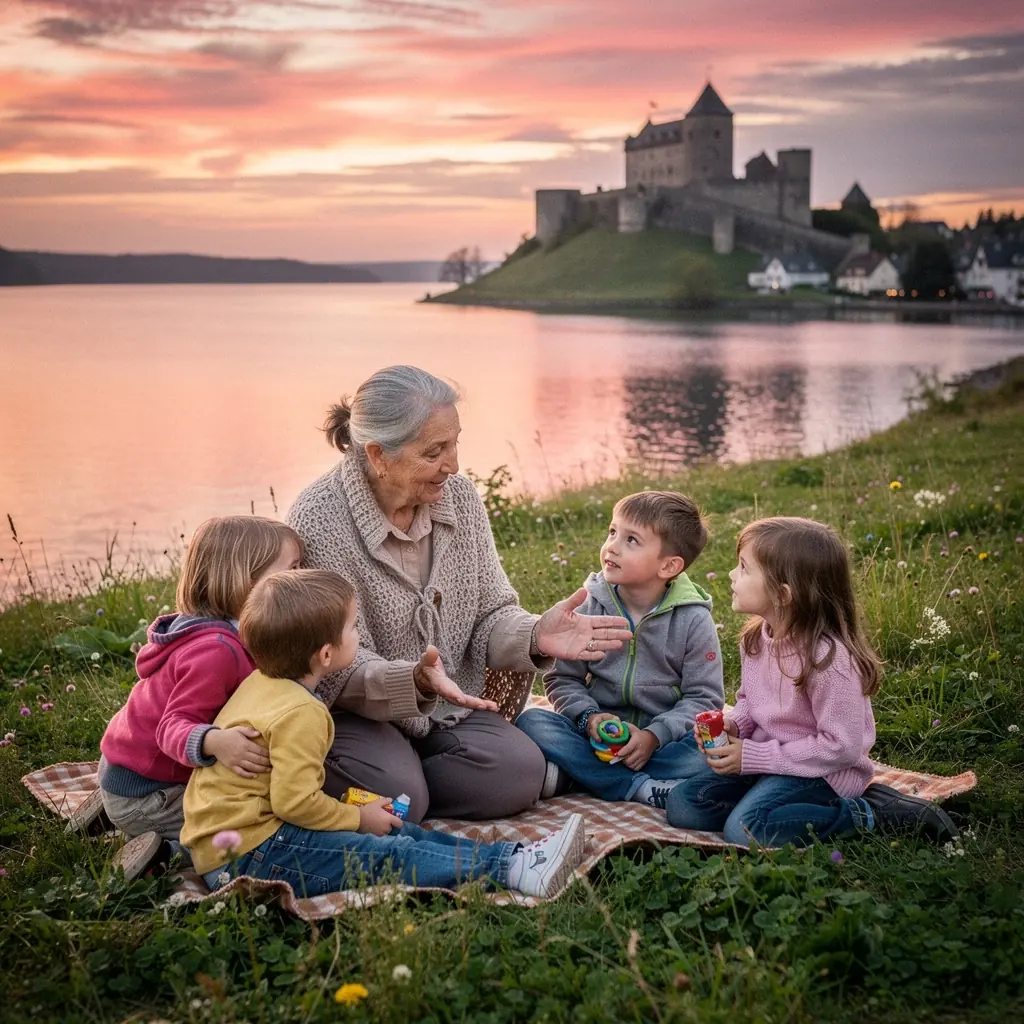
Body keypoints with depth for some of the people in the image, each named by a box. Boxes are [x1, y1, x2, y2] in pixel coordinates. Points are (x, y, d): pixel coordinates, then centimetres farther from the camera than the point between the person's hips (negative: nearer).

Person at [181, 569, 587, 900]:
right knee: (390, 855, -15)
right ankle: (511, 870, -18)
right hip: (246, 856, -10)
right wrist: (359, 818, -10)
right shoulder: (300, 713, -22)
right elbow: (295, 801, -25)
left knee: (391, 831, 5)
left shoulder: (262, 684, 10)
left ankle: (511, 855, 0)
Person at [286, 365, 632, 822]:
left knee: (519, 774, -19)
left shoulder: (460, 498, -1)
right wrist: (412, 681, -41)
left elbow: (489, 614, 2)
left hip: (445, 708, 5)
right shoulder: (319, 522, -19)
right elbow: (337, 669, -20)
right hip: (352, 712, -4)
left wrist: (534, 637, -22)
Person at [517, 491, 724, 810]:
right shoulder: (589, 608, 0)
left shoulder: (693, 619, -6)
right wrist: (588, 718, -15)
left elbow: (703, 696, -5)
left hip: (663, 739, -2)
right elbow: (563, 679, 6)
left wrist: (654, 736, -20)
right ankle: (643, 789, -28)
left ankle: (565, 775, -28)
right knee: (531, 722, -22)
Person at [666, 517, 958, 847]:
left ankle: (868, 814, -12)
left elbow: (842, 747, -23)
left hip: (822, 771, -8)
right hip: (764, 758, 8)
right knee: (682, 804, -6)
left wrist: (753, 756, -21)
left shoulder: (829, 658, -25)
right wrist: (731, 724, -6)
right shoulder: (756, 638, 0)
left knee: (745, 828, -29)